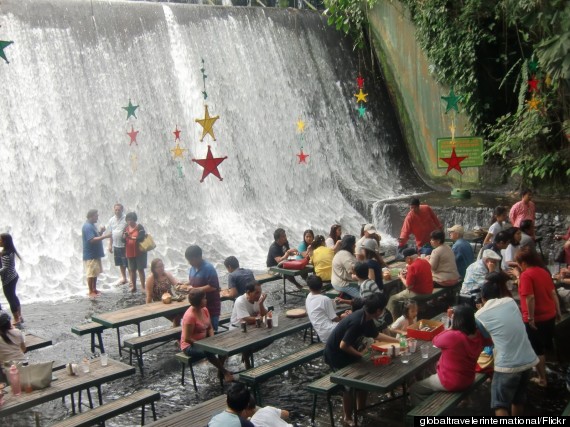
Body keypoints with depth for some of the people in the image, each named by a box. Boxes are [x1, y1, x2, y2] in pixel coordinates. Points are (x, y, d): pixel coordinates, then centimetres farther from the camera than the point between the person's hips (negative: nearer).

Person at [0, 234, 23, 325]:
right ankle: (19, 317, 32)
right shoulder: (10, 251, 4)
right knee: (13, 297, 21)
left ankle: (16, 320, 13)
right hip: (13, 277, 10)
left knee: (10, 298, 3)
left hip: (8, 279, -10)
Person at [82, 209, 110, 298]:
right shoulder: (87, 227, -19)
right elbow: (92, 240, -27)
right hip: (90, 255, -10)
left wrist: (100, 232, 1)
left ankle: (94, 289, 25)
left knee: (95, 273, 16)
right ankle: (91, 292, 4)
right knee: (91, 274, -3)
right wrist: (104, 236, -26)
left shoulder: (92, 225, 13)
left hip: (96, 254, 10)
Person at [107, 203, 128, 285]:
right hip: (116, 245, 5)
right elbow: (110, 233, 10)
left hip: (125, 245, -5)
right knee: (121, 263, 17)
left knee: (128, 263, -1)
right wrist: (110, 245, 9)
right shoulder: (111, 220, 5)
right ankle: (123, 278, 32)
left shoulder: (126, 219, -12)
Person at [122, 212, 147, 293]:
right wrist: (124, 236, -18)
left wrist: (132, 237, -21)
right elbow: (123, 240, 3)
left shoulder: (139, 227, -8)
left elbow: (141, 238, -19)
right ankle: (133, 286, 19)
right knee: (132, 269, 10)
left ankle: (143, 287, 1)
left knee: (140, 269, -2)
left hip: (139, 252, -5)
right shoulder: (126, 228, 7)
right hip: (130, 252, 5)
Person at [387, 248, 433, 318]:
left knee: (392, 299, 7)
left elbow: (408, 286, -19)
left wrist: (401, 277, -2)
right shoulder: (425, 261, 3)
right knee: (402, 293, 32)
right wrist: (408, 273, 11)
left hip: (418, 294, -9)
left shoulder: (412, 267, -23)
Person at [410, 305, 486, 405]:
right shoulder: (478, 335, -11)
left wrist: (450, 329, -4)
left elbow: (435, 341, -9)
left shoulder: (451, 336, -31)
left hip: (450, 383, -8)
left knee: (414, 389, 10)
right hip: (468, 380, 8)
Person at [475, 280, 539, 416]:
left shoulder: (480, 315, -2)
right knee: (519, 399, 24)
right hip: (529, 360, 5)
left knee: (500, 405, 7)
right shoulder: (510, 301, 7)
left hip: (507, 365, -5)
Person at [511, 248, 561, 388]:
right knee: (545, 347, 23)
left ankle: (542, 379, 17)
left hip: (536, 319, -7)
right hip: (550, 315, 7)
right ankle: (545, 370, 38)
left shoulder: (526, 275, -17)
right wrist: (558, 311, 18)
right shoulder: (543, 271, 6)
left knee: (537, 350, 8)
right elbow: (553, 293, 11)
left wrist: (531, 318, -18)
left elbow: (530, 298, -24)